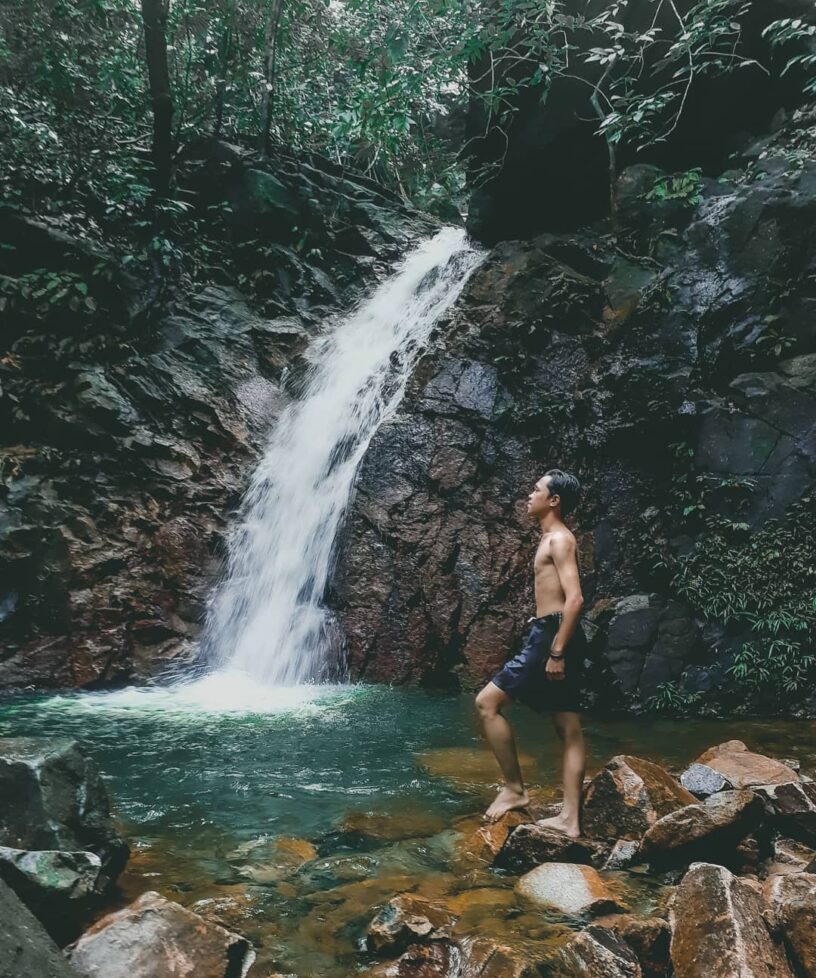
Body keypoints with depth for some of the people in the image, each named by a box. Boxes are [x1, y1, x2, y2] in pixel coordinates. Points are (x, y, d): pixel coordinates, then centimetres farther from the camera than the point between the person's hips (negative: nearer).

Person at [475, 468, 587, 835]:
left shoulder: (559, 539, -10)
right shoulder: (551, 539, 21)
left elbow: (575, 598, -20)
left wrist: (556, 651, -23)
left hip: (552, 637, -11)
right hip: (554, 638, 11)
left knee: (487, 703, -7)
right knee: (569, 730, 8)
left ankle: (514, 789, 1)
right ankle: (569, 818, 12)